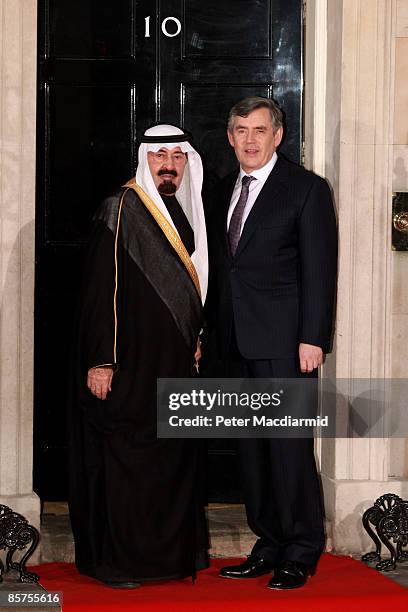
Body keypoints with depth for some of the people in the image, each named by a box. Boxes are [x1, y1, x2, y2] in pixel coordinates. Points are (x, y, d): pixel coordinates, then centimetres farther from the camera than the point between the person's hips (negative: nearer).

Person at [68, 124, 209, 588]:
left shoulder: (185, 213, 13)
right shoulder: (121, 210, -10)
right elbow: (102, 290, -15)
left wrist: (194, 342, 19)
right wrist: (101, 361, -19)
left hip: (174, 364, 7)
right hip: (129, 361, -7)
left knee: (174, 458, 9)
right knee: (122, 459, -3)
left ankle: (171, 553, 18)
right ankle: (112, 562, 4)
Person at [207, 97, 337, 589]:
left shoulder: (307, 189, -3)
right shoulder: (224, 190, 16)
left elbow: (319, 270, -8)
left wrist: (313, 339, -14)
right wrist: (214, 327, 10)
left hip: (283, 341, -6)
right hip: (236, 341, 6)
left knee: (289, 446, -6)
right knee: (251, 448, 9)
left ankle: (300, 553, 3)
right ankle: (269, 545, 17)